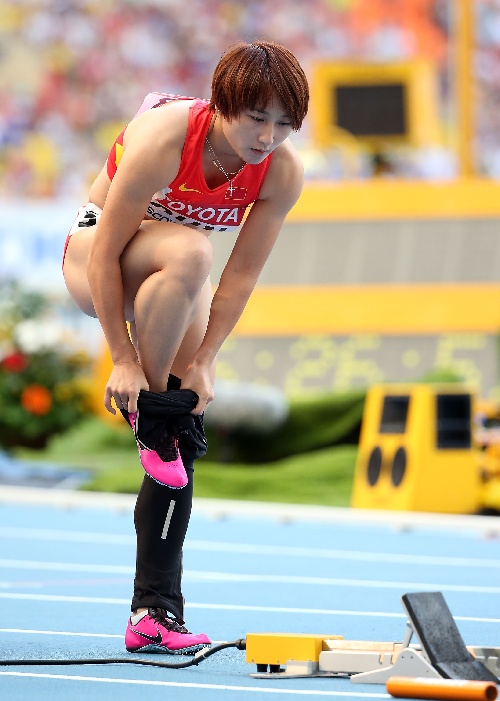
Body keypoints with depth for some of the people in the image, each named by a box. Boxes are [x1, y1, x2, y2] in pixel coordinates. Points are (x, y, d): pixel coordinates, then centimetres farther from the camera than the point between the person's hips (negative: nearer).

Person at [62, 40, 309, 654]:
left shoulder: (283, 173, -19)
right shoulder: (162, 140, -34)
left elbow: (241, 275, -14)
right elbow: (105, 254, -29)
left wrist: (202, 363, -20)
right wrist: (124, 360, -28)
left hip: (177, 276, 5)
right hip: (94, 249, -5)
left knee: (184, 433, -11)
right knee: (188, 249, -40)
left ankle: (155, 611, -11)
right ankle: (145, 415, -24)